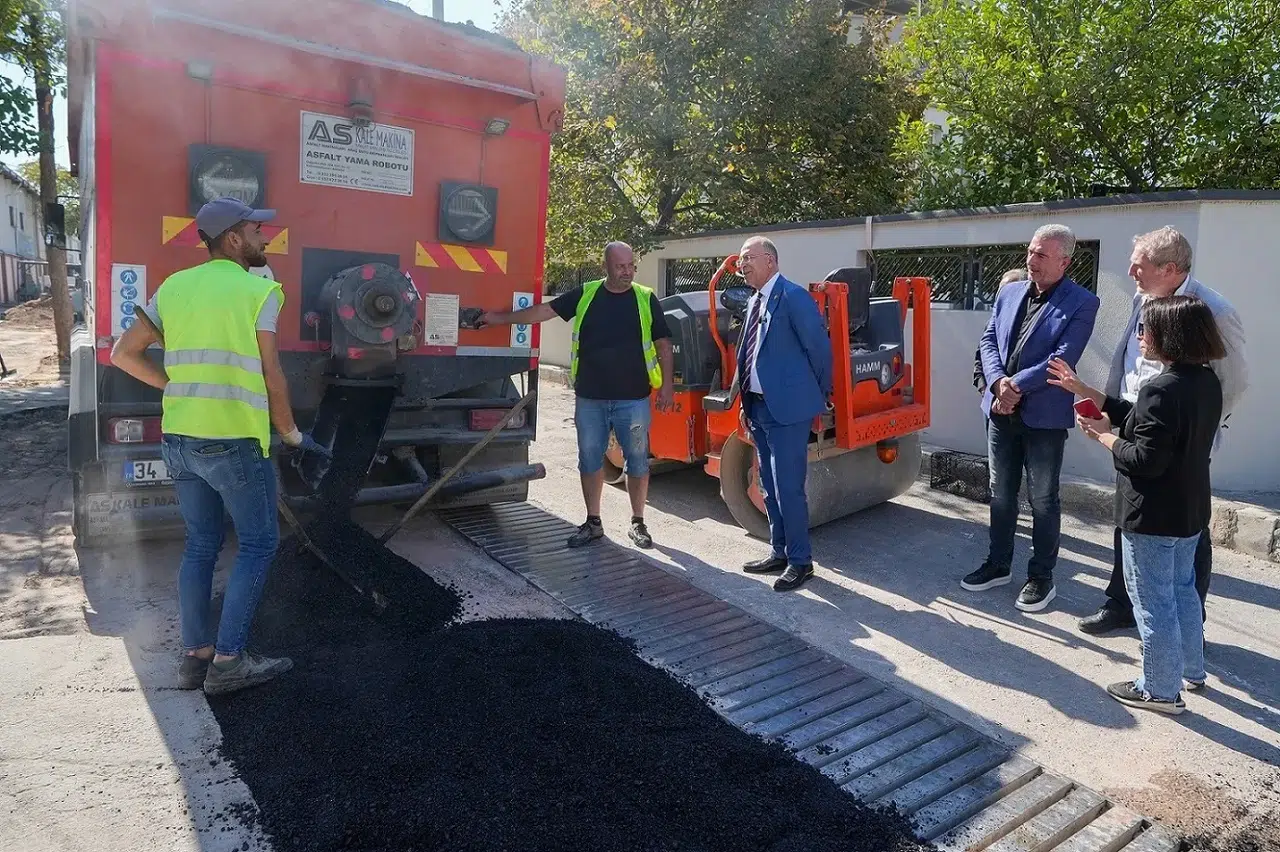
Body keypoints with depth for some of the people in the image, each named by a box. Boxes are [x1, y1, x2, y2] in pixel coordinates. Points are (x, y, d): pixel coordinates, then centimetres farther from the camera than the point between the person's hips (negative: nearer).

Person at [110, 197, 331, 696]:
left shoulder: (174, 286, 11)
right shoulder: (257, 290, -6)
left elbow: (123, 354, 12)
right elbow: (271, 375, -6)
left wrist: (177, 388, 18)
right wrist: (290, 433, 5)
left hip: (179, 439, 7)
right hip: (235, 442, -6)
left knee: (200, 546, 16)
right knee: (258, 544, 5)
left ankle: (196, 654, 20)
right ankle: (228, 661, 4)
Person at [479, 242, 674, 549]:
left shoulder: (646, 299, 1)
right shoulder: (585, 295, 4)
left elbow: (663, 346, 3)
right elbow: (544, 310, 7)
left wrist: (667, 385, -4)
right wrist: (501, 318, 6)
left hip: (633, 399, -2)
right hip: (589, 399, 2)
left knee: (637, 461, 5)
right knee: (590, 460, 10)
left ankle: (638, 524, 20)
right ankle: (593, 522, 25)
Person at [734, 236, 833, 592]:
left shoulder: (793, 297, -13)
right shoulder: (754, 302, 14)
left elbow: (820, 347, -10)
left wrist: (820, 396, -1)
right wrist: (746, 404, 16)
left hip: (788, 408, -9)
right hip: (760, 407, 9)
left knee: (788, 488, -5)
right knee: (769, 487, 15)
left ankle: (800, 561, 10)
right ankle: (779, 552, 28)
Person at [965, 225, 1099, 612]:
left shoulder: (1081, 303, -7)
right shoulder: (1008, 293, 9)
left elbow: (1063, 358, -16)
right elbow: (989, 341, 5)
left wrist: (1016, 386, -17)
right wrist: (999, 383, -12)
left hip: (1045, 416, -5)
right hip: (1001, 411, 5)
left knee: (1043, 500, 6)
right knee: (1001, 494, 15)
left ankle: (1041, 577, 21)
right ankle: (998, 565, 30)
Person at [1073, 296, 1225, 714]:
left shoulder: (1161, 389, -25)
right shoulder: (1207, 381, 3)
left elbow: (1145, 460, -26)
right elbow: (1141, 418, 9)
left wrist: (1103, 435, -11)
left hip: (1153, 517, -9)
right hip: (1190, 511, 9)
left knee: (1153, 602, 5)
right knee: (1182, 590, 25)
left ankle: (1160, 690, 18)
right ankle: (1191, 670, 42)